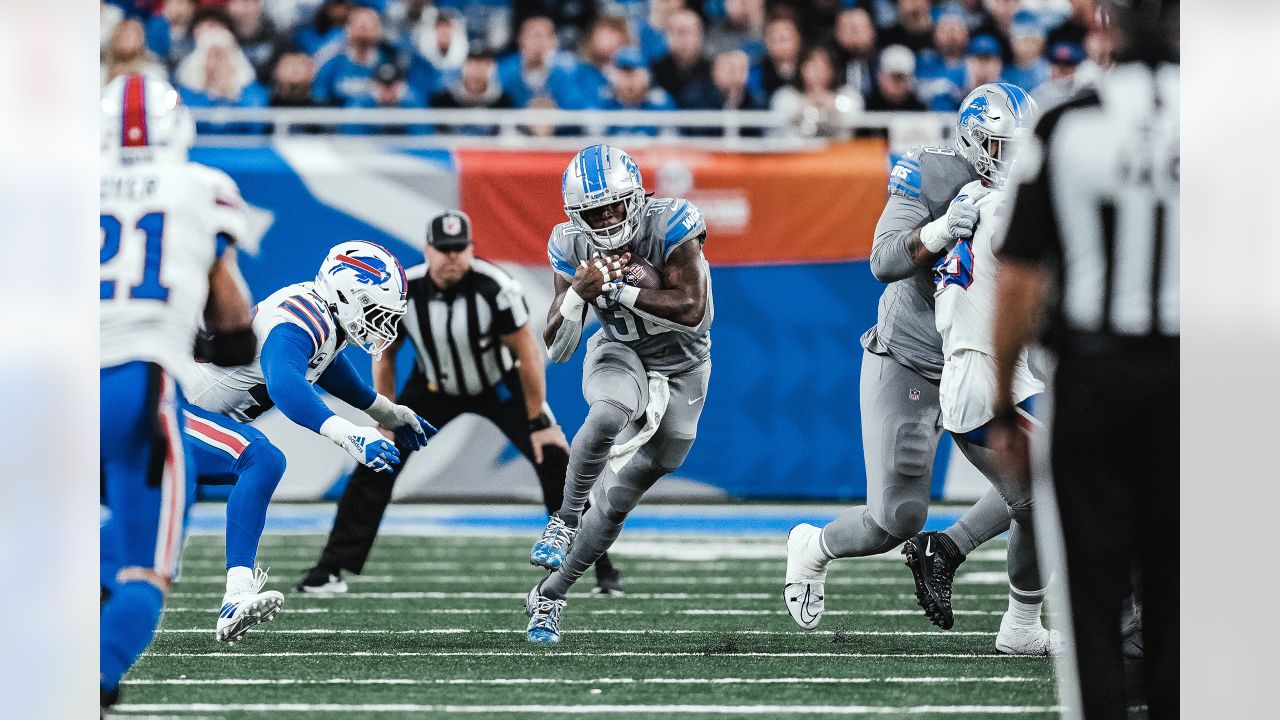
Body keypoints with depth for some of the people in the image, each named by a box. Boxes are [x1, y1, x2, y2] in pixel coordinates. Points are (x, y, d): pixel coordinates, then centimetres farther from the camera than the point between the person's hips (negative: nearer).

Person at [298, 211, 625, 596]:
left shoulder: (494, 288, -31)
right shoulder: (403, 291, -22)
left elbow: (528, 353, -21)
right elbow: (385, 354, -5)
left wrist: (538, 422, -18)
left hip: (499, 386, -2)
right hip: (433, 388, 2)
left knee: (554, 460, -14)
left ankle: (602, 567, -2)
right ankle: (330, 569, -1)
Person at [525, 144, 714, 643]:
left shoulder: (670, 225, -24)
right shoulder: (572, 247, -13)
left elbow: (692, 311, -31)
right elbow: (556, 349, -12)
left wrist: (617, 287, -33)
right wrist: (579, 294, -31)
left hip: (680, 368, -1)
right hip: (618, 354, 1)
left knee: (617, 500, 2)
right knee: (609, 416, -38)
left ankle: (548, 596, 16)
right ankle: (565, 520, -21)